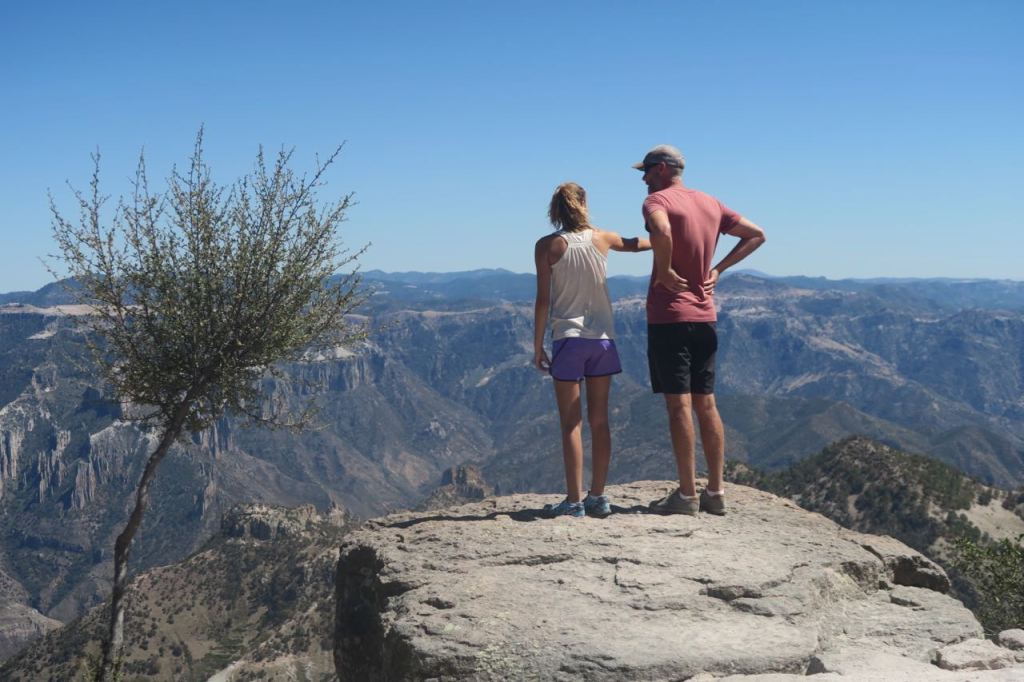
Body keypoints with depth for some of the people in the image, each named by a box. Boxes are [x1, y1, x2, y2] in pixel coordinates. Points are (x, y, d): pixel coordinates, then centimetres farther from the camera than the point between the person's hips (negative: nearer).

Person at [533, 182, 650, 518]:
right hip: (602, 338, 4)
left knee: (571, 424, 0)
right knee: (599, 421, 9)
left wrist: (538, 346, -1)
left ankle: (574, 500, -1)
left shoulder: (548, 246, -5)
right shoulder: (602, 238, 6)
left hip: (568, 339, -3)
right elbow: (633, 244, 27)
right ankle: (597, 497, 13)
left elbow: (543, 300, -7)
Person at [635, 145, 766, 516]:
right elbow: (756, 235, 19)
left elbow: (661, 231, -33)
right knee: (705, 404, 10)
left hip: (669, 316, -7)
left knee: (678, 405, -5)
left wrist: (664, 271, -18)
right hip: (705, 317, 7)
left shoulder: (657, 200, -9)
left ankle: (687, 495, -2)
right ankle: (716, 492, 14)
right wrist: (718, 269, 12)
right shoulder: (711, 204, 14)